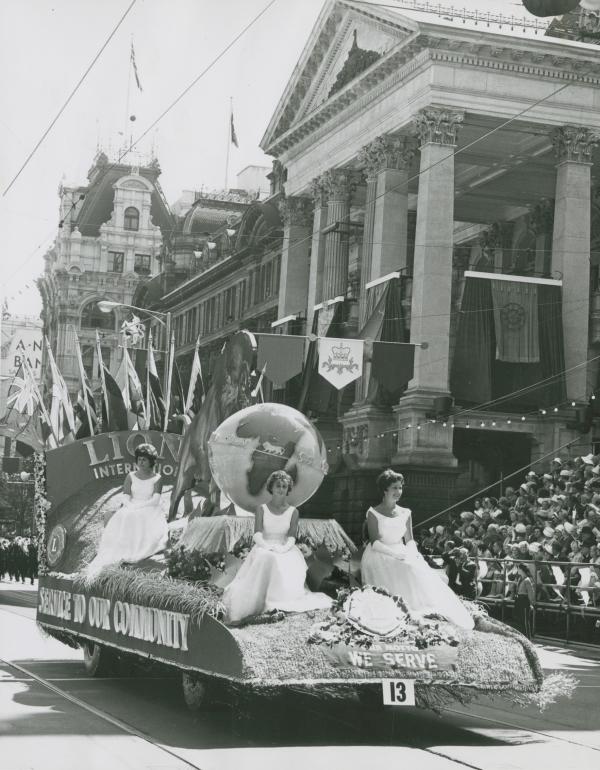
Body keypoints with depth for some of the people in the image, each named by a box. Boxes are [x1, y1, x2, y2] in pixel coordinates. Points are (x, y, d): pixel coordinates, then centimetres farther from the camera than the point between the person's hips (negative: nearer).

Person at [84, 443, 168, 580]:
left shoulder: (156, 479, 6)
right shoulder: (131, 477, 14)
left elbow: (155, 500, -6)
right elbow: (126, 497, 5)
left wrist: (136, 506, -16)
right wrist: (130, 507, -17)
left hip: (149, 512, -1)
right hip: (130, 510, 1)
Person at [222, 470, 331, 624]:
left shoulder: (293, 512, 10)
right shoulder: (262, 509, 9)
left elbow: (292, 537, 1)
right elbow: (257, 535, -2)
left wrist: (283, 548, -21)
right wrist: (269, 547, -21)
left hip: (286, 550, 1)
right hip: (264, 549, -1)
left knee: (289, 565, -35)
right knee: (264, 560, -37)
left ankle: (284, 608, -40)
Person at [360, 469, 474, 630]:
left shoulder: (405, 513, 15)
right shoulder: (373, 513, 0)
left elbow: (409, 540, 13)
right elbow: (374, 543, -9)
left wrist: (411, 553, -10)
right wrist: (395, 554, -21)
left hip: (402, 555, 4)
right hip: (380, 557, -4)